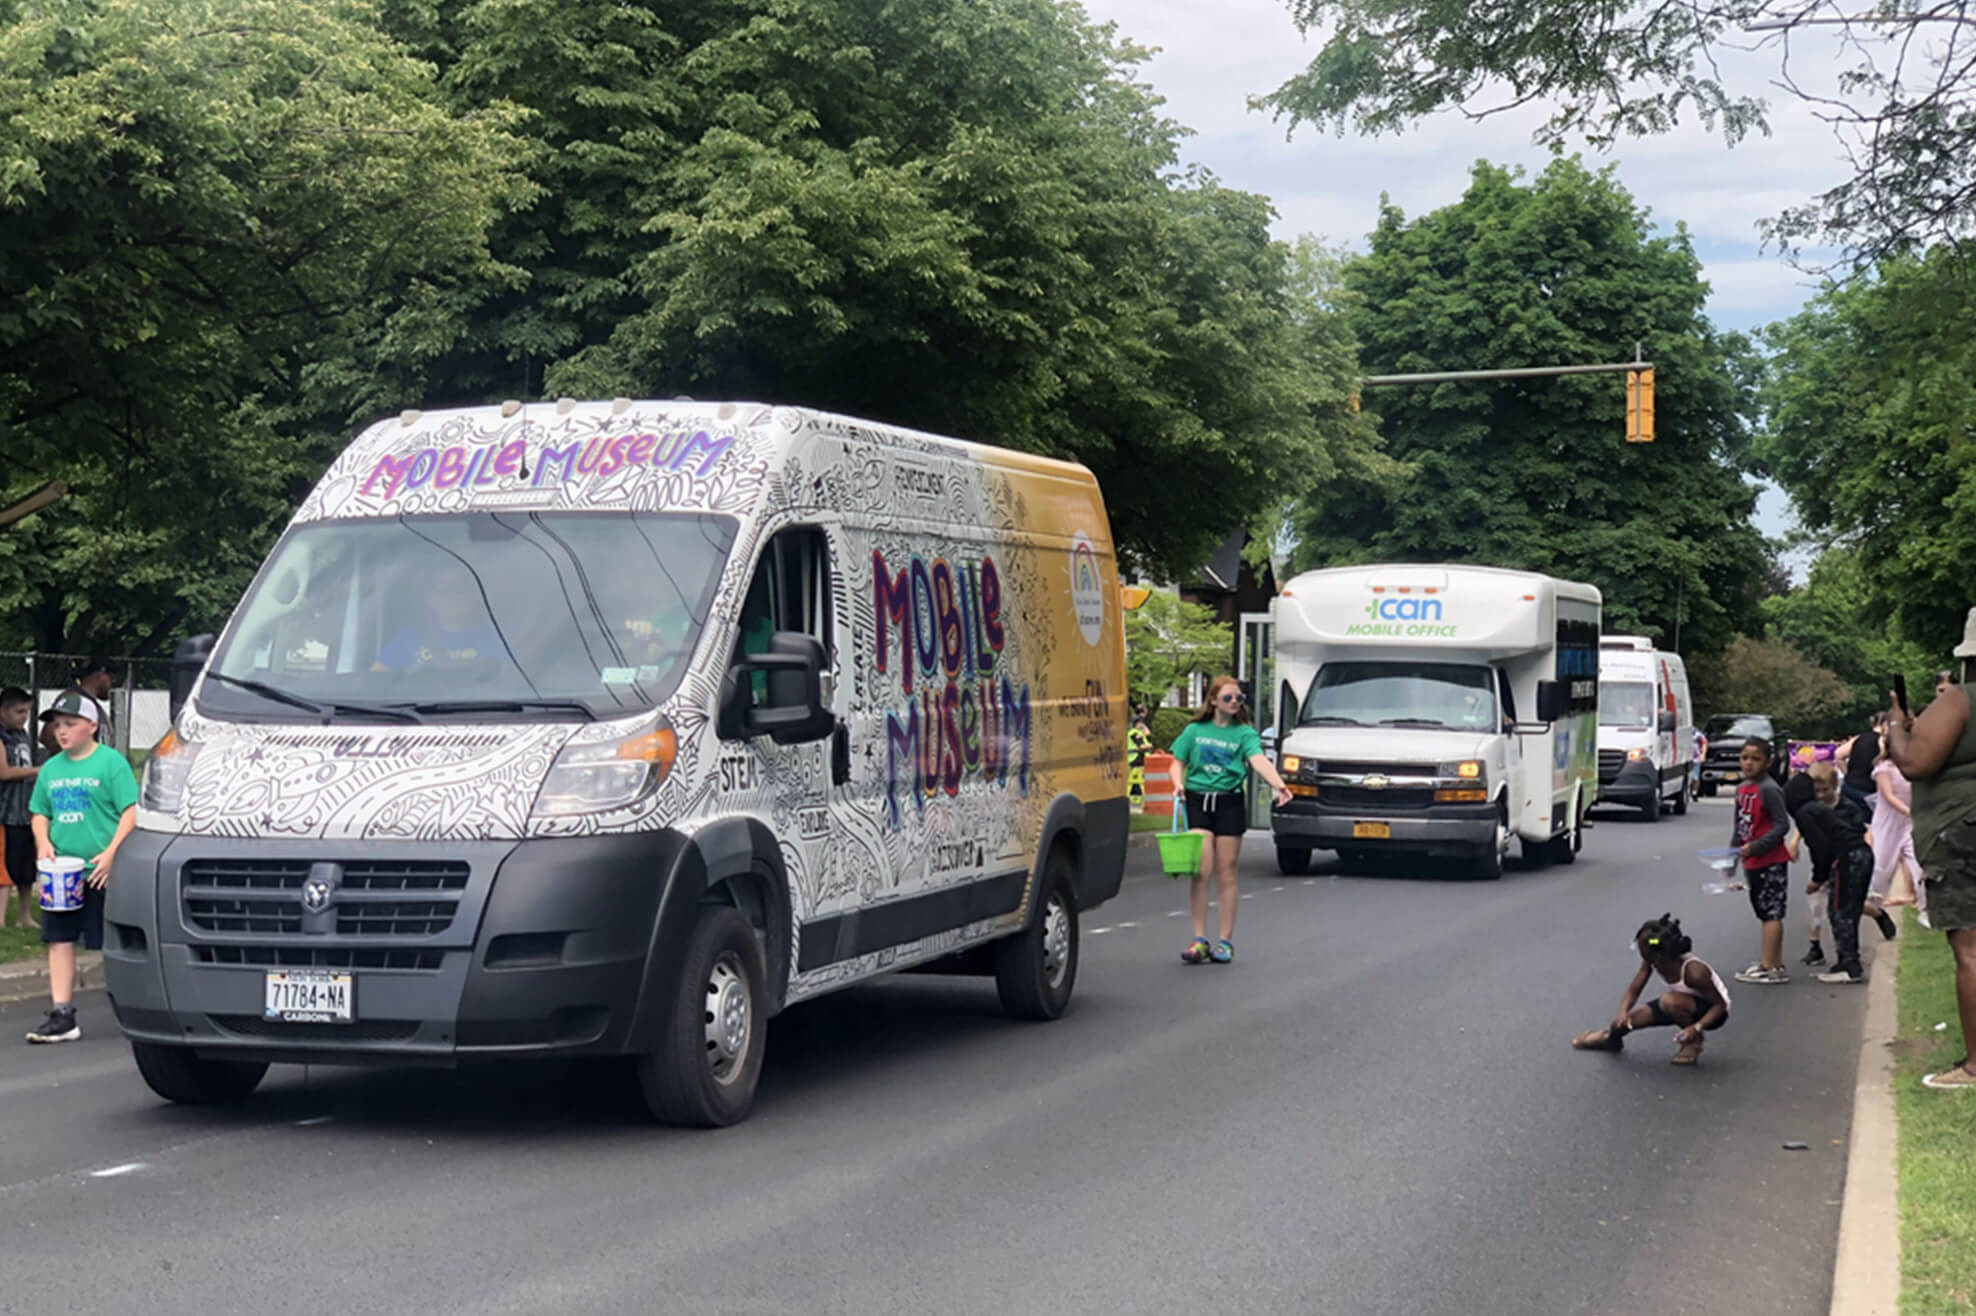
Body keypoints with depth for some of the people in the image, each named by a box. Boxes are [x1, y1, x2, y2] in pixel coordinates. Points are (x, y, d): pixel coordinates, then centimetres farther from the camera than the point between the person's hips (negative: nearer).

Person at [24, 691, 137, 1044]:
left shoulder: (111, 762, -6)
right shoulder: (50, 769, 12)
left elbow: (131, 811, -10)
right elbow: (40, 813, 20)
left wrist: (112, 853, -19)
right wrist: (43, 842, -1)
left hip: (101, 872, -6)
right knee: (59, 940, 3)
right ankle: (61, 1015, 8)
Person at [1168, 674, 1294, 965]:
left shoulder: (1244, 734, 4)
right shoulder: (1194, 731, 10)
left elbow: (1259, 760, -13)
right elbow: (1177, 764, 13)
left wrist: (1278, 784, -31)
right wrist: (1179, 783, -9)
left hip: (1230, 802, -1)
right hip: (1197, 800, 1)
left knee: (1225, 873, 2)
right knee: (1200, 871, -7)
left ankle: (1226, 941, 8)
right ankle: (1199, 939, -2)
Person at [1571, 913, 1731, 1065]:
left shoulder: (1694, 972, -38)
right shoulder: (1651, 960, -20)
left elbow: (1720, 1005, -28)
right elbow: (1633, 990, -11)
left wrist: (1696, 1028, -41)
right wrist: (1623, 1012, -31)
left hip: (1711, 1009, -6)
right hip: (1685, 1003, 6)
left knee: (1669, 1001, -36)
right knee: (1626, 1020, -5)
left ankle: (1695, 1040, -8)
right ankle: (1611, 1037, 33)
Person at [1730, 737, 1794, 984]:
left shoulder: (1769, 790, -15)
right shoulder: (1742, 790, 11)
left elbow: (1782, 825, -19)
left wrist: (1755, 848, -24)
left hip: (1771, 862, -9)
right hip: (1753, 863, 9)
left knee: (1771, 913, -5)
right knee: (1768, 914, 14)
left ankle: (1767, 968, -4)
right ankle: (1776, 966, 21)